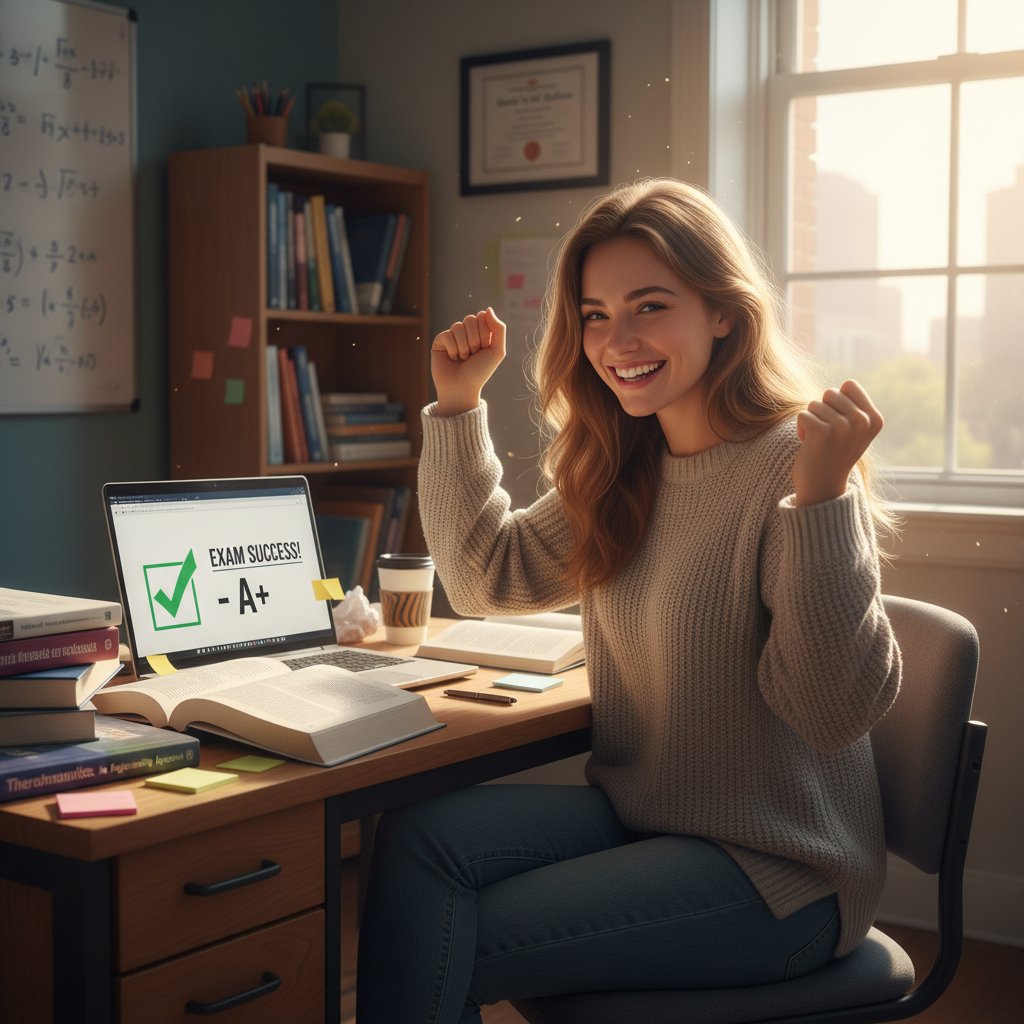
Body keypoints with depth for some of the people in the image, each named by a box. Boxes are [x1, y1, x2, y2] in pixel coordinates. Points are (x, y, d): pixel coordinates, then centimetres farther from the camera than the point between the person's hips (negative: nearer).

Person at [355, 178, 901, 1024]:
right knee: (417, 837, -16)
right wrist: (459, 405, 7)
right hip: (633, 818, 7)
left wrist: (823, 496, -34)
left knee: (447, 949, -15)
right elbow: (488, 579, 15)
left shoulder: (794, 466, -17)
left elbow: (837, 712, -24)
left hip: (776, 871, -7)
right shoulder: (625, 475, 7)